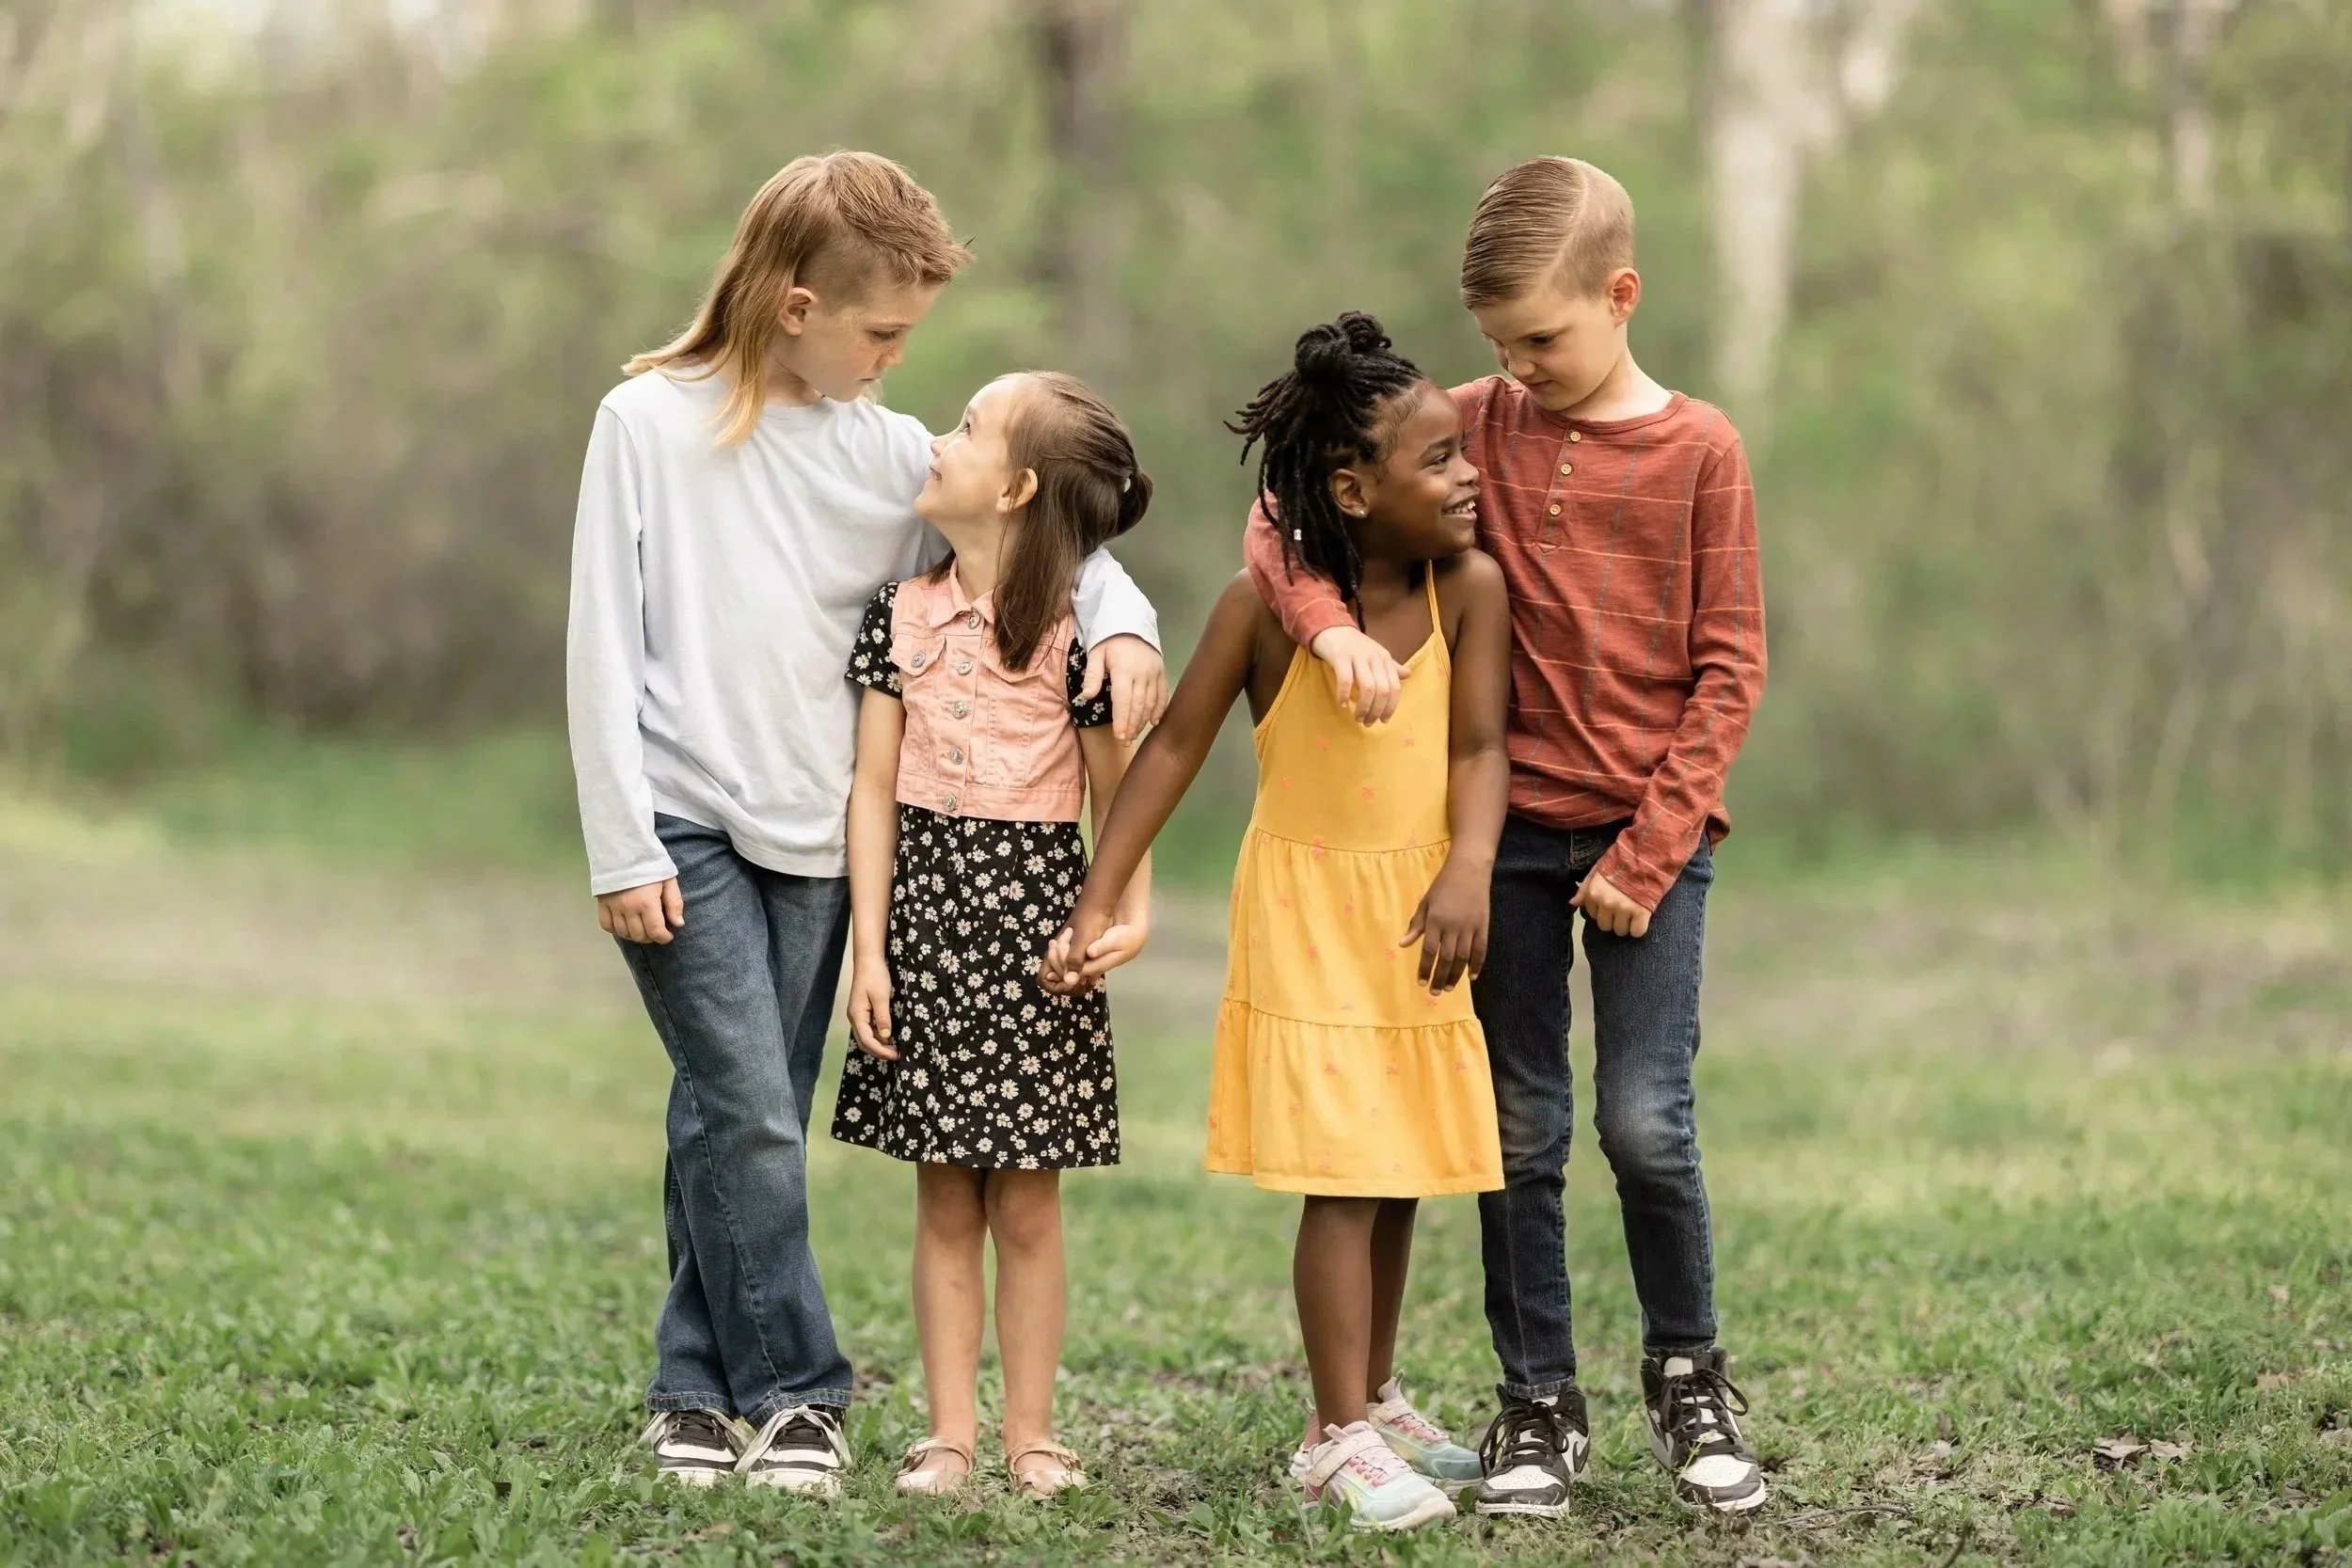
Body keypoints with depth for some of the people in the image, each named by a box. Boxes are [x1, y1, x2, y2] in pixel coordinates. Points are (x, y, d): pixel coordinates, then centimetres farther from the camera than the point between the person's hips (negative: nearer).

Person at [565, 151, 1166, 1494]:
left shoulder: (887, 452, 6)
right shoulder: (649, 424, -3)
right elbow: (606, 645, -4)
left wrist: (1122, 622, -8)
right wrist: (622, 850, -9)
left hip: (815, 840, 4)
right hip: (687, 828, -4)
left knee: (743, 1124, 7)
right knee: (751, 1119, -13)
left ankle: (702, 1389, 16)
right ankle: (792, 1394, -5)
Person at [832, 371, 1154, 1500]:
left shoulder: (1072, 629, -6)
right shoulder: (903, 613, 3)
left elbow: (1118, 795, -2)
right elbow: (874, 786, 3)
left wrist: (1132, 911, -20)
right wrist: (869, 949, -2)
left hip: (1034, 913, -2)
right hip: (926, 904, 3)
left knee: (1028, 1200, 2)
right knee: (945, 1196, 5)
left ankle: (1031, 1435, 10)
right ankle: (949, 1433, 9)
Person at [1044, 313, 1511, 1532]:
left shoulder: (1469, 589, -8)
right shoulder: (1269, 601, -16)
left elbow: (1478, 749, -9)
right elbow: (1176, 746, -8)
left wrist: (1467, 870, -28)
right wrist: (1099, 905, -10)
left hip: (1414, 919, 4)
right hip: (1306, 916, -4)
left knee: (1405, 1168, 13)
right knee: (1342, 1175, -8)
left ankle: (1375, 1399, 29)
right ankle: (1339, 1437, 0)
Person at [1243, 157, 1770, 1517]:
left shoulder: (1699, 451, -5)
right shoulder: (1482, 425, 2)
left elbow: (1729, 669, -6)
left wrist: (1648, 853, -11)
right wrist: (1329, 622, -18)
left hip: (1652, 830, -3)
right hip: (1511, 827, 3)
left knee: (1646, 1122, -8)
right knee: (1520, 1128, 5)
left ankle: (1689, 1375, 13)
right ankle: (1540, 1407, 15)